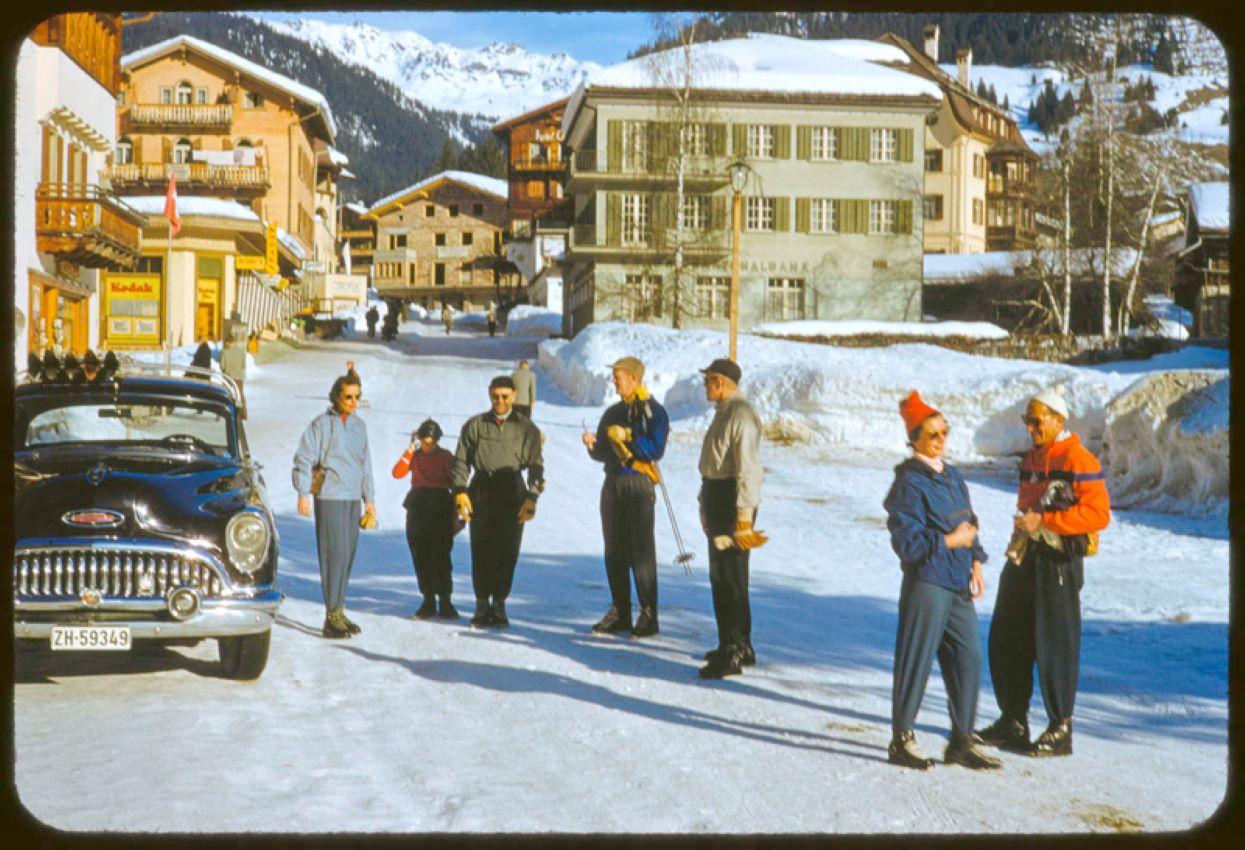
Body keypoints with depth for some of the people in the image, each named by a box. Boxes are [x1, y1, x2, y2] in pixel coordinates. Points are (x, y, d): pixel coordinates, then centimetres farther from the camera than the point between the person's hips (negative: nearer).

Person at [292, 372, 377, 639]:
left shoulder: (359, 425, 15)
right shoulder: (321, 424, -5)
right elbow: (303, 459, -7)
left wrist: (369, 499, 21)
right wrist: (303, 494, -13)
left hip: (353, 499, 7)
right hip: (330, 497, -6)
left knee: (348, 554, 7)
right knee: (335, 553, -10)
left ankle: (338, 611, 16)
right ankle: (332, 616, -8)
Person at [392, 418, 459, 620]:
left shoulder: (445, 457, 3)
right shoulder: (414, 455, 10)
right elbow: (398, 473, -5)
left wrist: (458, 512, -1)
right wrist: (411, 450, -9)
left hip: (440, 510, -3)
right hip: (417, 509, 3)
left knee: (441, 555, -9)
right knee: (421, 556, 3)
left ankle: (445, 601, -6)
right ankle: (428, 600, 9)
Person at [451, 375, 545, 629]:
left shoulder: (527, 429, 8)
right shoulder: (474, 425, 8)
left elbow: (535, 465, 5)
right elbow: (461, 460, 9)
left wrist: (532, 497, -5)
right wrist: (460, 491, -3)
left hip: (512, 494, 0)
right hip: (481, 492, 0)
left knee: (507, 551, -2)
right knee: (481, 551, -1)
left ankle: (499, 603, 8)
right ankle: (482, 604, 8)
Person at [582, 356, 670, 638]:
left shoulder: (654, 412, -3)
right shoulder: (612, 412, 16)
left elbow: (656, 449, -14)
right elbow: (603, 453, 16)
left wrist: (627, 436, -17)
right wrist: (593, 445, -5)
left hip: (638, 485, -6)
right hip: (613, 484, 6)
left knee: (641, 550, -7)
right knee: (614, 549, 7)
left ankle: (648, 614, -3)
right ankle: (619, 611, 15)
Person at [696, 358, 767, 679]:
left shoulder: (741, 415, -18)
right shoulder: (724, 412, 16)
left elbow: (748, 468, -23)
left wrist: (744, 514, -26)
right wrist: (705, 501, 23)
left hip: (733, 501, -11)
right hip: (717, 496, 11)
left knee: (730, 577, -8)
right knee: (720, 575, 17)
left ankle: (733, 652, -5)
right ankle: (737, 645, 27)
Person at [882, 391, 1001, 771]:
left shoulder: (953, 477, 15)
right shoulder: (909, 483, -11)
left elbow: (968, 524, 24)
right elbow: (907, 542, -16)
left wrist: (975, 561, 10)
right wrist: (950, 542, -14)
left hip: (958, 586, 8)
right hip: (926, 585, -8)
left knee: (968, 659, 8)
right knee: (916, 661, -1)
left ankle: (962, 742, 18)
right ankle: (901, 739, 11)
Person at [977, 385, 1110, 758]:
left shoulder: (1078, 461, -12)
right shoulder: (1032, 459, 15)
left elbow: (1098, 514, -19)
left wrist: (1043, 521, -20)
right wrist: (1023, 527, 16)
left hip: (1059, 562, -9)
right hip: (1025, 559, 9)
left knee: (1055, 644, -4)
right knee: (1005, 640, 10)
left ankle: (1060, 730, 6)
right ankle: (1013, 721, 22)